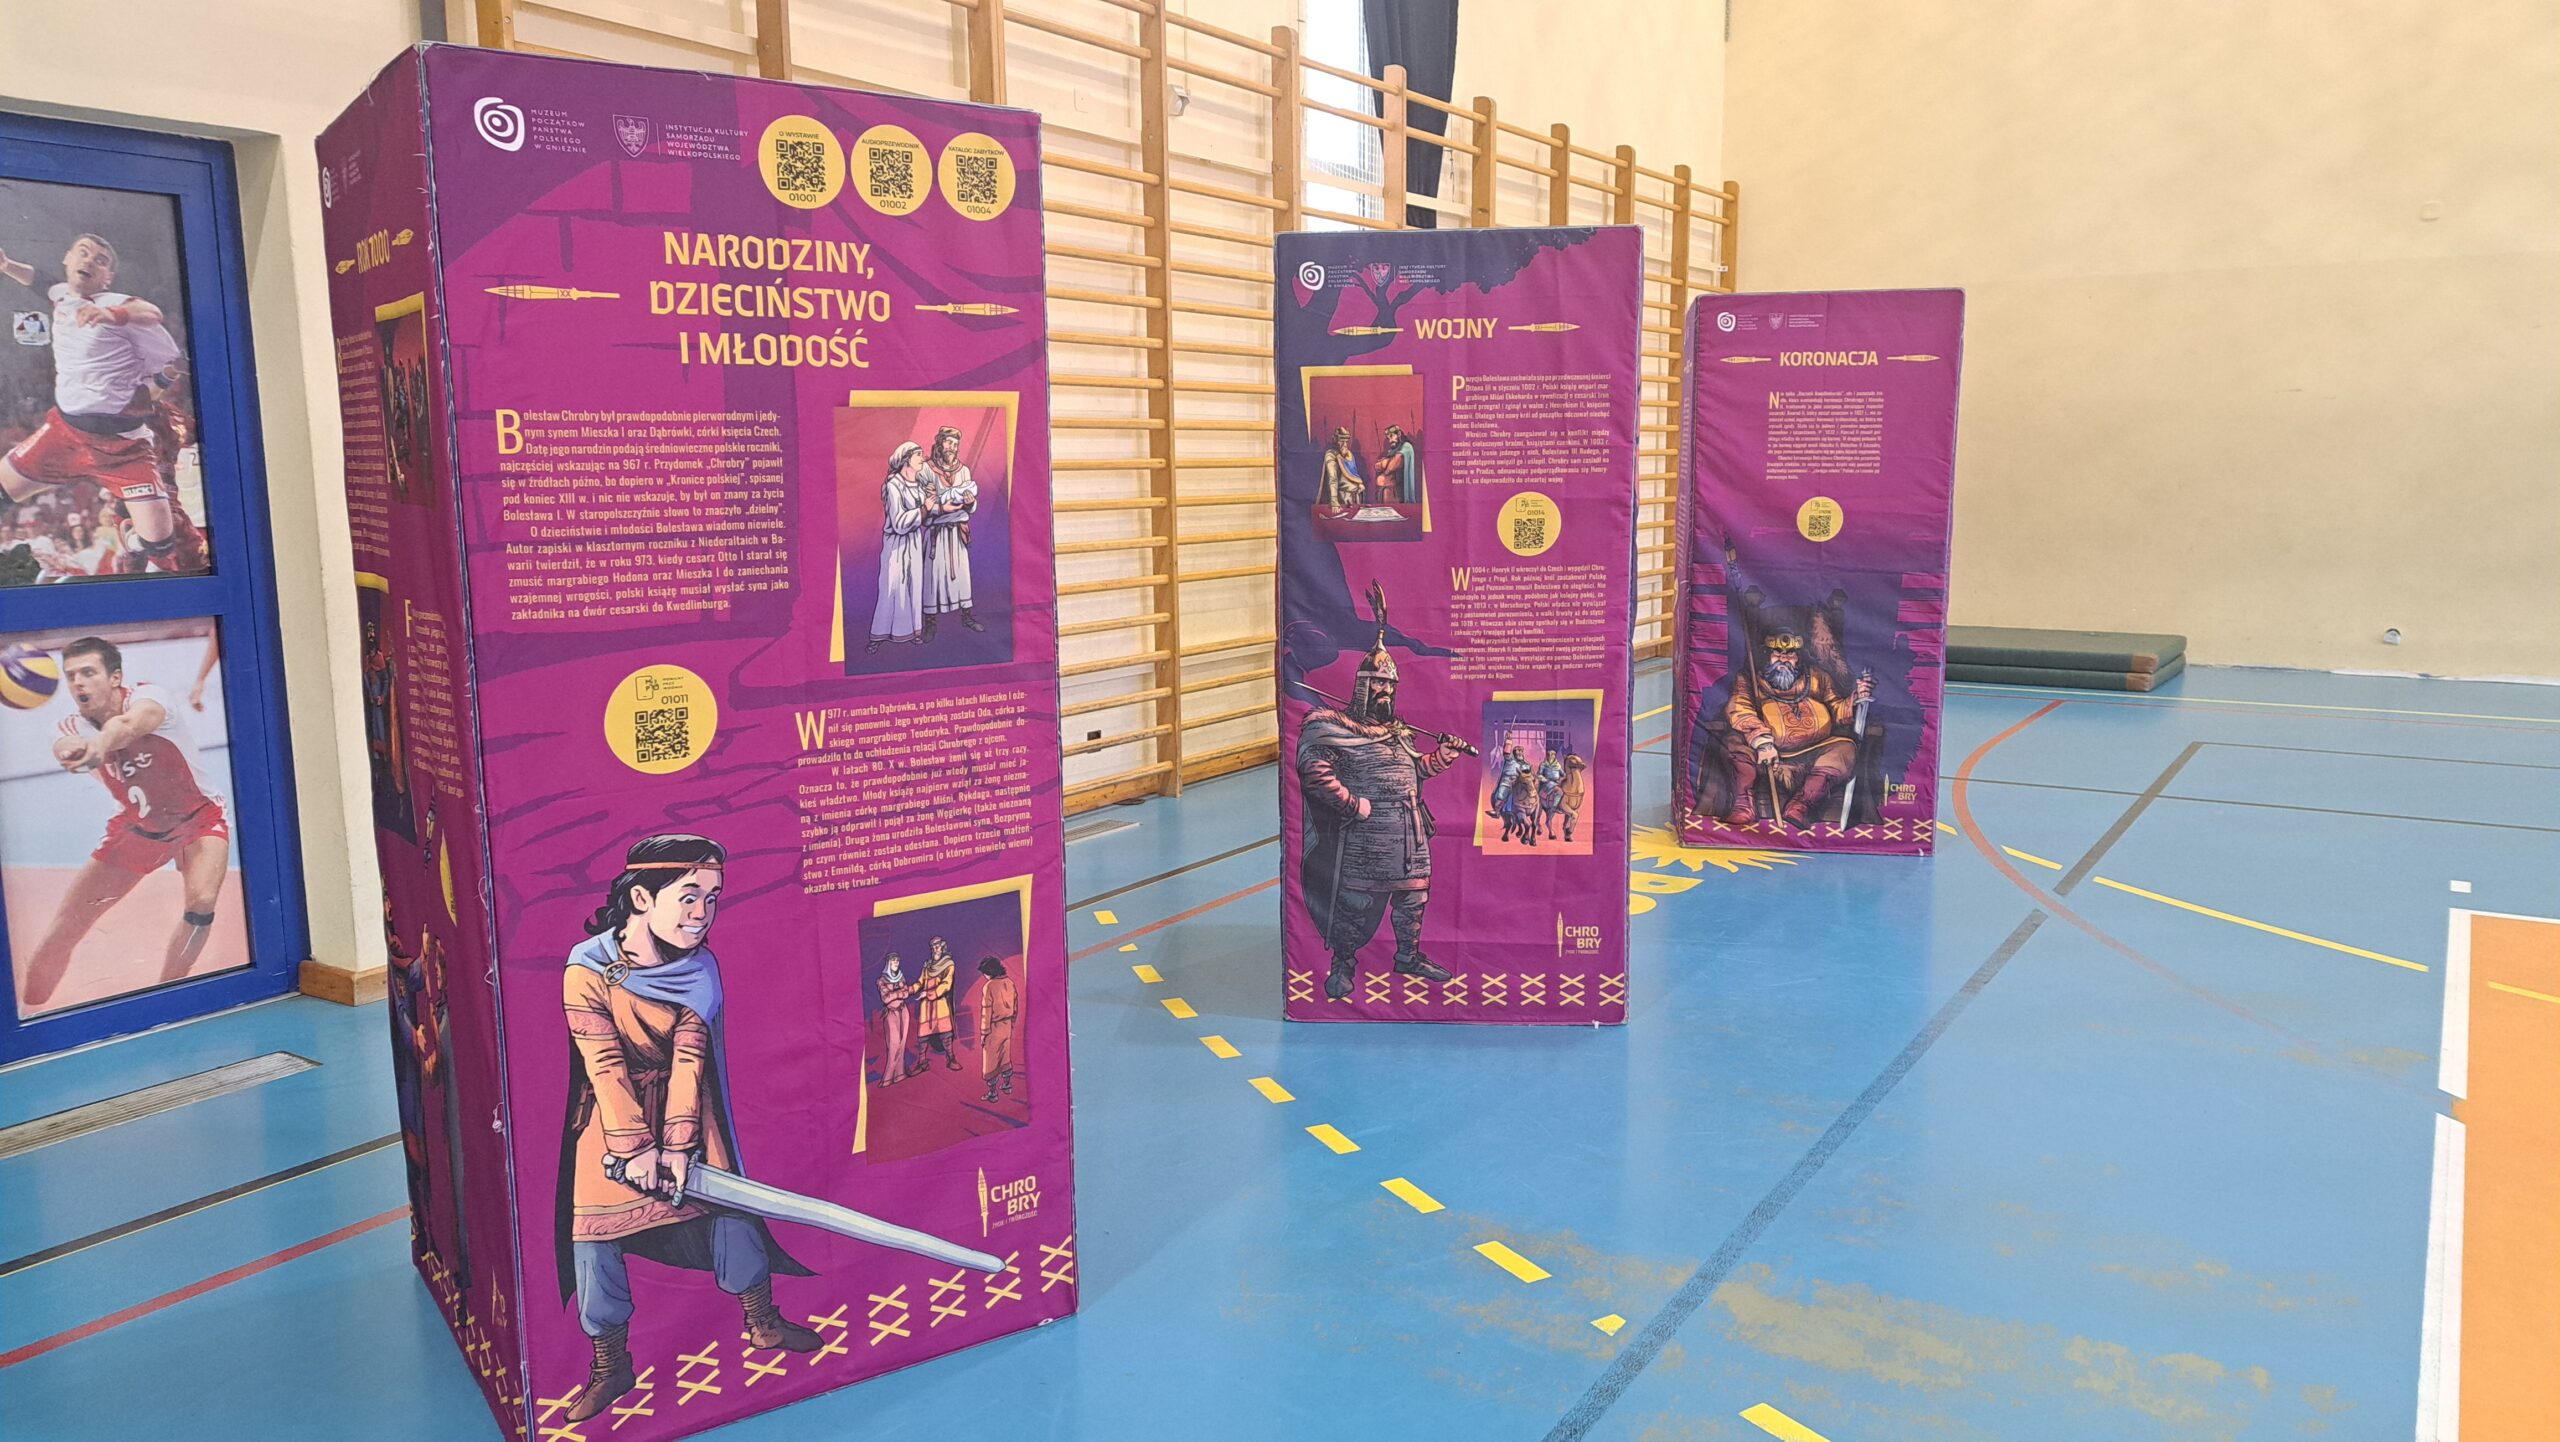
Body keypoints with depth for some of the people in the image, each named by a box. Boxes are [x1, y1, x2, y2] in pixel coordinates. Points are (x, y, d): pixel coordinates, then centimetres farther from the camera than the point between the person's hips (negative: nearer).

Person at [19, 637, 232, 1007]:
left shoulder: (149, 697, -25)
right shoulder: (75, 725, -13)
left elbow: (131, 724, -51)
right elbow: (64, 746, -39)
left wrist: (102, 743, -74)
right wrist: (70, 750, -65)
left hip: (199, 818, -4)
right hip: (135, 828, 4)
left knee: (200, 902, -29)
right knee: (64, 930, 1)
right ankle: (29, 1011, 24)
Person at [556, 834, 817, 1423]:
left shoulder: (699, 966, -10)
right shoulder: (587, 969, -20)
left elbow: (688, 1055, -15)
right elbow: (605, 1066, -20)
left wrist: (678, 1145, -21)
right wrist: (636, 1146, -22)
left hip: (684, 1107, 3)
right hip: (611, 1114, -2)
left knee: (729, 1204, 0)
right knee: (593, 1229, -2)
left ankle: (764, 1324, 21)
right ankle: (610, 1366, 18)